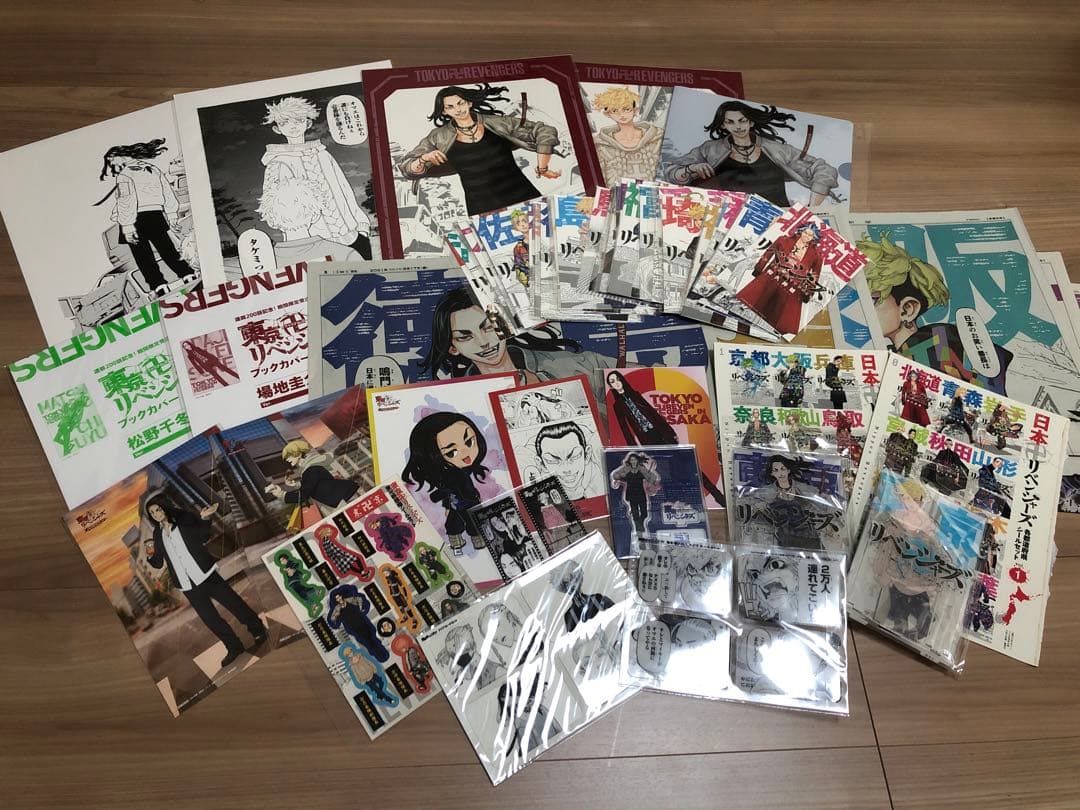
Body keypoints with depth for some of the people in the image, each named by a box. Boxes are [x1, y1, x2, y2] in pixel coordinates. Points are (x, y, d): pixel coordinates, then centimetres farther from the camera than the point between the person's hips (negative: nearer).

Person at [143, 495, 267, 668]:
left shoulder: (183, 520, 1)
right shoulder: (158, 535, 10)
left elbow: (203, 537, -2)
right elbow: (158, 563, 14)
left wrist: (203, 519, -18)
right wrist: (150, 555, -7)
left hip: (206, 575, -3)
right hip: (188, 586, 3)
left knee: (233, 603, -1)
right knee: (210, 618, 6)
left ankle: (258, 631, 15)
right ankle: (234, 647, 18)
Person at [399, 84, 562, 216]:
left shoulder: (498, 124, 4)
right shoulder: (439, 137, 7)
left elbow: (546, 132, 6)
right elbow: (407, 168, 10)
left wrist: (542, 169, 0)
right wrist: (424, 159, -11)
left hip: (522, 197, 0)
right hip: (481, 209, 1)